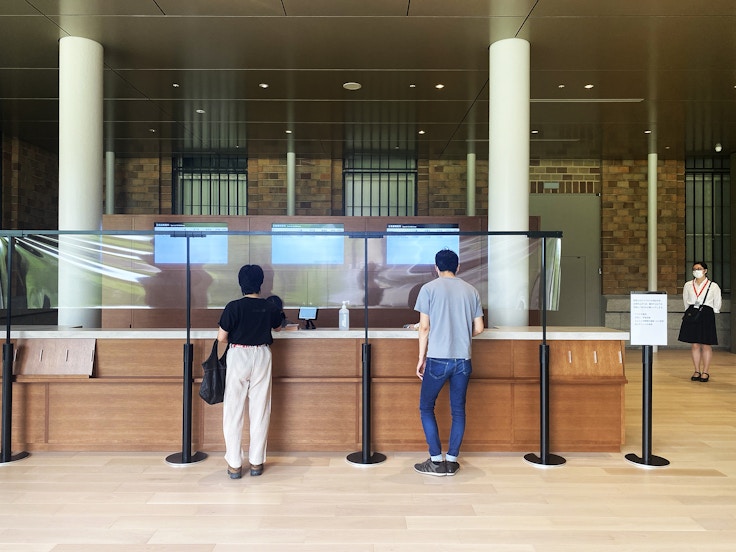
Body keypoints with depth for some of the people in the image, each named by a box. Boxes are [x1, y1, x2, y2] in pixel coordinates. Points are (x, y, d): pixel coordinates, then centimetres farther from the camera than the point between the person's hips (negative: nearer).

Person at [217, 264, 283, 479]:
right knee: (260, 409, 8)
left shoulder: (233, 307, -12)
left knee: (234, 409, 5)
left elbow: (221, 338, -9)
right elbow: (277, 327, 18)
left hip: (238, 356, -2)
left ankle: (234, 464, 8)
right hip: (261, 356, 2)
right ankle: (256, 461, 13)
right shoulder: (270, 308, -2)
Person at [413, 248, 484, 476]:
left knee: (426, 407, 10)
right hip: (463, 360, 4)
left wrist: (421, 358, 3)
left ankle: (436, 461, 8)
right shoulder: (471, 291, 7)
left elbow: (424, 327, -5)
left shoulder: (429, 288, -3)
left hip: (438, 359, -3)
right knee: (458, 410, 12)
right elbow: (478, 328, 8)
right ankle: (451, 461, 15)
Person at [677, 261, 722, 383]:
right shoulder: (688, 285, 8)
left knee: (706, 345, 0)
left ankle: (705, 372, 8)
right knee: (694, 345, 3)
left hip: (707, 316, -2)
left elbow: (717, 304, 10)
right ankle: (697, 371, 11)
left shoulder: (713, 286, 2)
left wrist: (709, 313, 10)